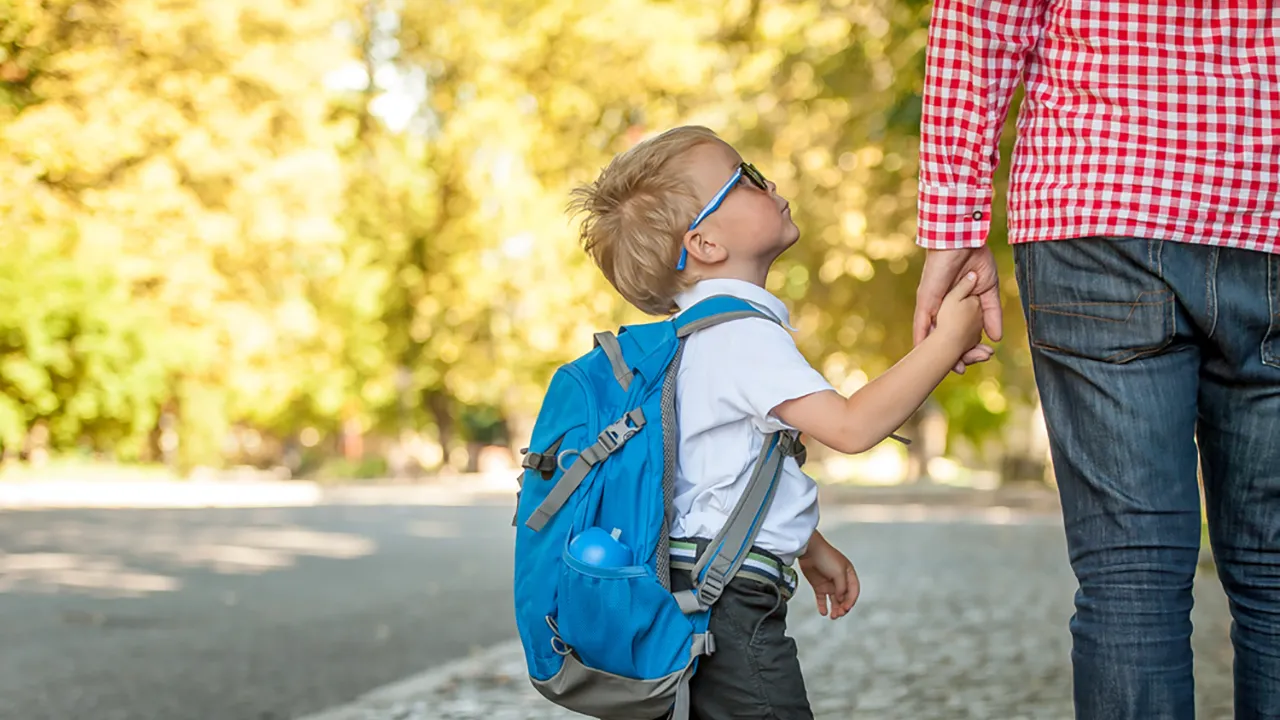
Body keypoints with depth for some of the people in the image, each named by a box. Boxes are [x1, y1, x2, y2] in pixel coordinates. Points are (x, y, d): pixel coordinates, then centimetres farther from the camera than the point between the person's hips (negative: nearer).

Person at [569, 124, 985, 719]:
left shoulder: (702, 334, 17)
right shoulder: (743, 335, -16)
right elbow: (851, 427, -24)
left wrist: (811, 547, 32)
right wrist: (947, 342, -17)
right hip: (728, 597, -10)